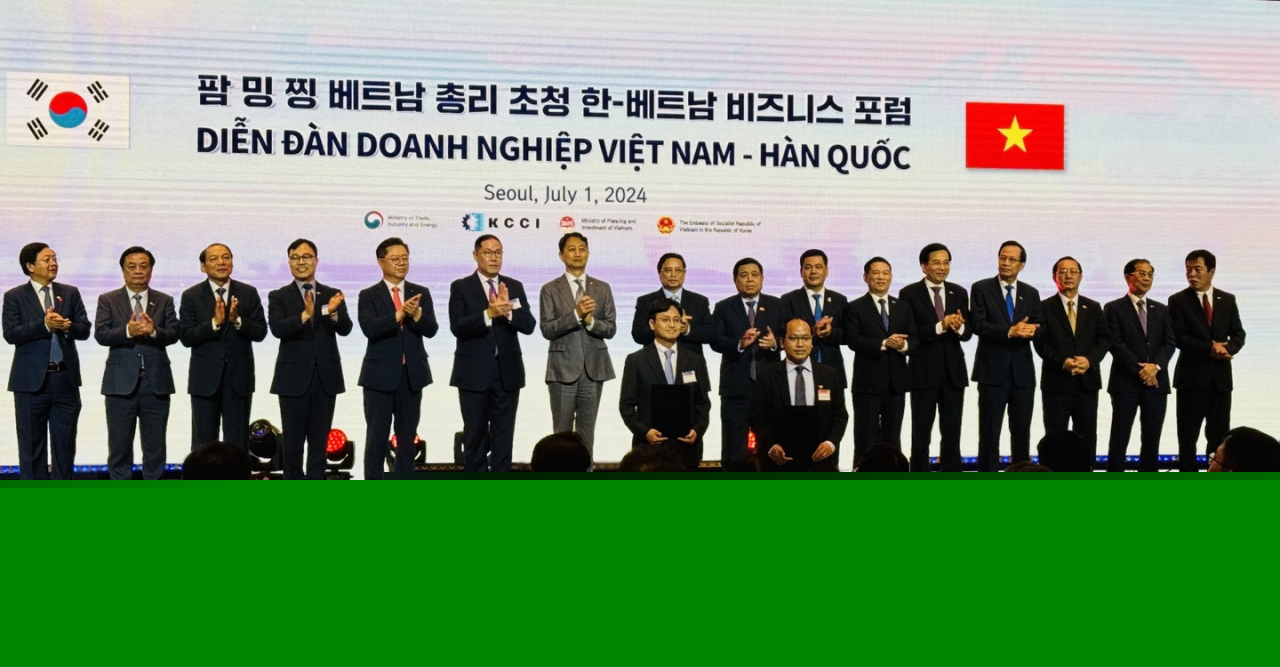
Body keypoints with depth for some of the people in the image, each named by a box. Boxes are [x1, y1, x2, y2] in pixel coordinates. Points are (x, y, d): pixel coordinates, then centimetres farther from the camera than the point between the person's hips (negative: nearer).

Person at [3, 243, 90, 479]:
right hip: (32, 381, -3)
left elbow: (85, 329, 4)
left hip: (66, 379, 3)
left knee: (65, 445, 9)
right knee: (32, 447, 4)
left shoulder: (70, 293, 9)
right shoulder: (14, 297, 0)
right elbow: (11, 334, -12)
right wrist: (44, 324, -23)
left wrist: (68, 327, -18)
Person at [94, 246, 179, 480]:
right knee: (119, 446, 5)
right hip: (121, 382, -1)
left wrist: (154, 331, -23)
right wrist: (128, 331, -23)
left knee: (156, 446, 6)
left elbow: (173, 334, -3)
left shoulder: (165, 301, 9)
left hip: (156, 382, 1)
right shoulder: (108, 300, 6)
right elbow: (101, 334, -6)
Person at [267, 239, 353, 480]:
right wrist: (304, 315, -32)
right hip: (294, 378, -1)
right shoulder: (278, 296, 1)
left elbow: (345, 329, -8)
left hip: (326, 377, 2)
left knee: (319, 441, 7)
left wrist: (333, 312, -29)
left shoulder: (332, 295, 5)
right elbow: (277, 328, -16)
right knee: (293, 441, 4)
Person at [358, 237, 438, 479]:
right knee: (377, 437, 0)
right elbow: (369, 328, -18)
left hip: (412, 374, 3)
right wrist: (399, 314, -31)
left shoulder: (421, 293, 7)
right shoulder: (369, 295, -1)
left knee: (407, 436, 10)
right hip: (380, 375, -3)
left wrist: (416, 315, -25)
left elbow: (431, 330, -5)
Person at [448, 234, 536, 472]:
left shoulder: (515, 287, 8)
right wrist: (489, 314, -26)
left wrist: (508, 311, -19)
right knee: (475, 437, 5)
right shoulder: (461, 287, -1)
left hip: (507, 372, 2)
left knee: (504, 437, 6)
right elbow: (457, 326, -14)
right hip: (474, 373, -2)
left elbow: (529, 325, -1)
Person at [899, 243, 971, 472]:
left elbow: (968, 332, 4)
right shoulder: (909, 294, -4)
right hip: (924, 372, -3)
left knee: (952, 434, 8)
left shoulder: (959, 293, 8)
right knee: (921, 434, 5)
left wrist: (959, 327, -19)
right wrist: (940, 326, -23)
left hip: (953, 371, 3)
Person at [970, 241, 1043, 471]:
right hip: (992, 370, -3)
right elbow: (978, 325, -11)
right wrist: (1009, 332, -22)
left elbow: (1039, 328, 5)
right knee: (989, 432, 0)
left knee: (1022, 432, 8)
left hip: (1023, 372, 3)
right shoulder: (981, 288, 0)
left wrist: (1030, 330, -18)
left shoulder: (1031, 293, 11)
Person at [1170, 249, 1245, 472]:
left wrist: (1227, 349, -16)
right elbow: (1178, 338, -10)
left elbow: (1238, 334, 6)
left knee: (1219, 434, 6)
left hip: (1221, 377, 3)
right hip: (1192, 376, -3)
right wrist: (1209, 349, -21)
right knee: (1188, 435, 3)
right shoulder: (1178, 301, -2)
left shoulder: (1228, 300, 9)